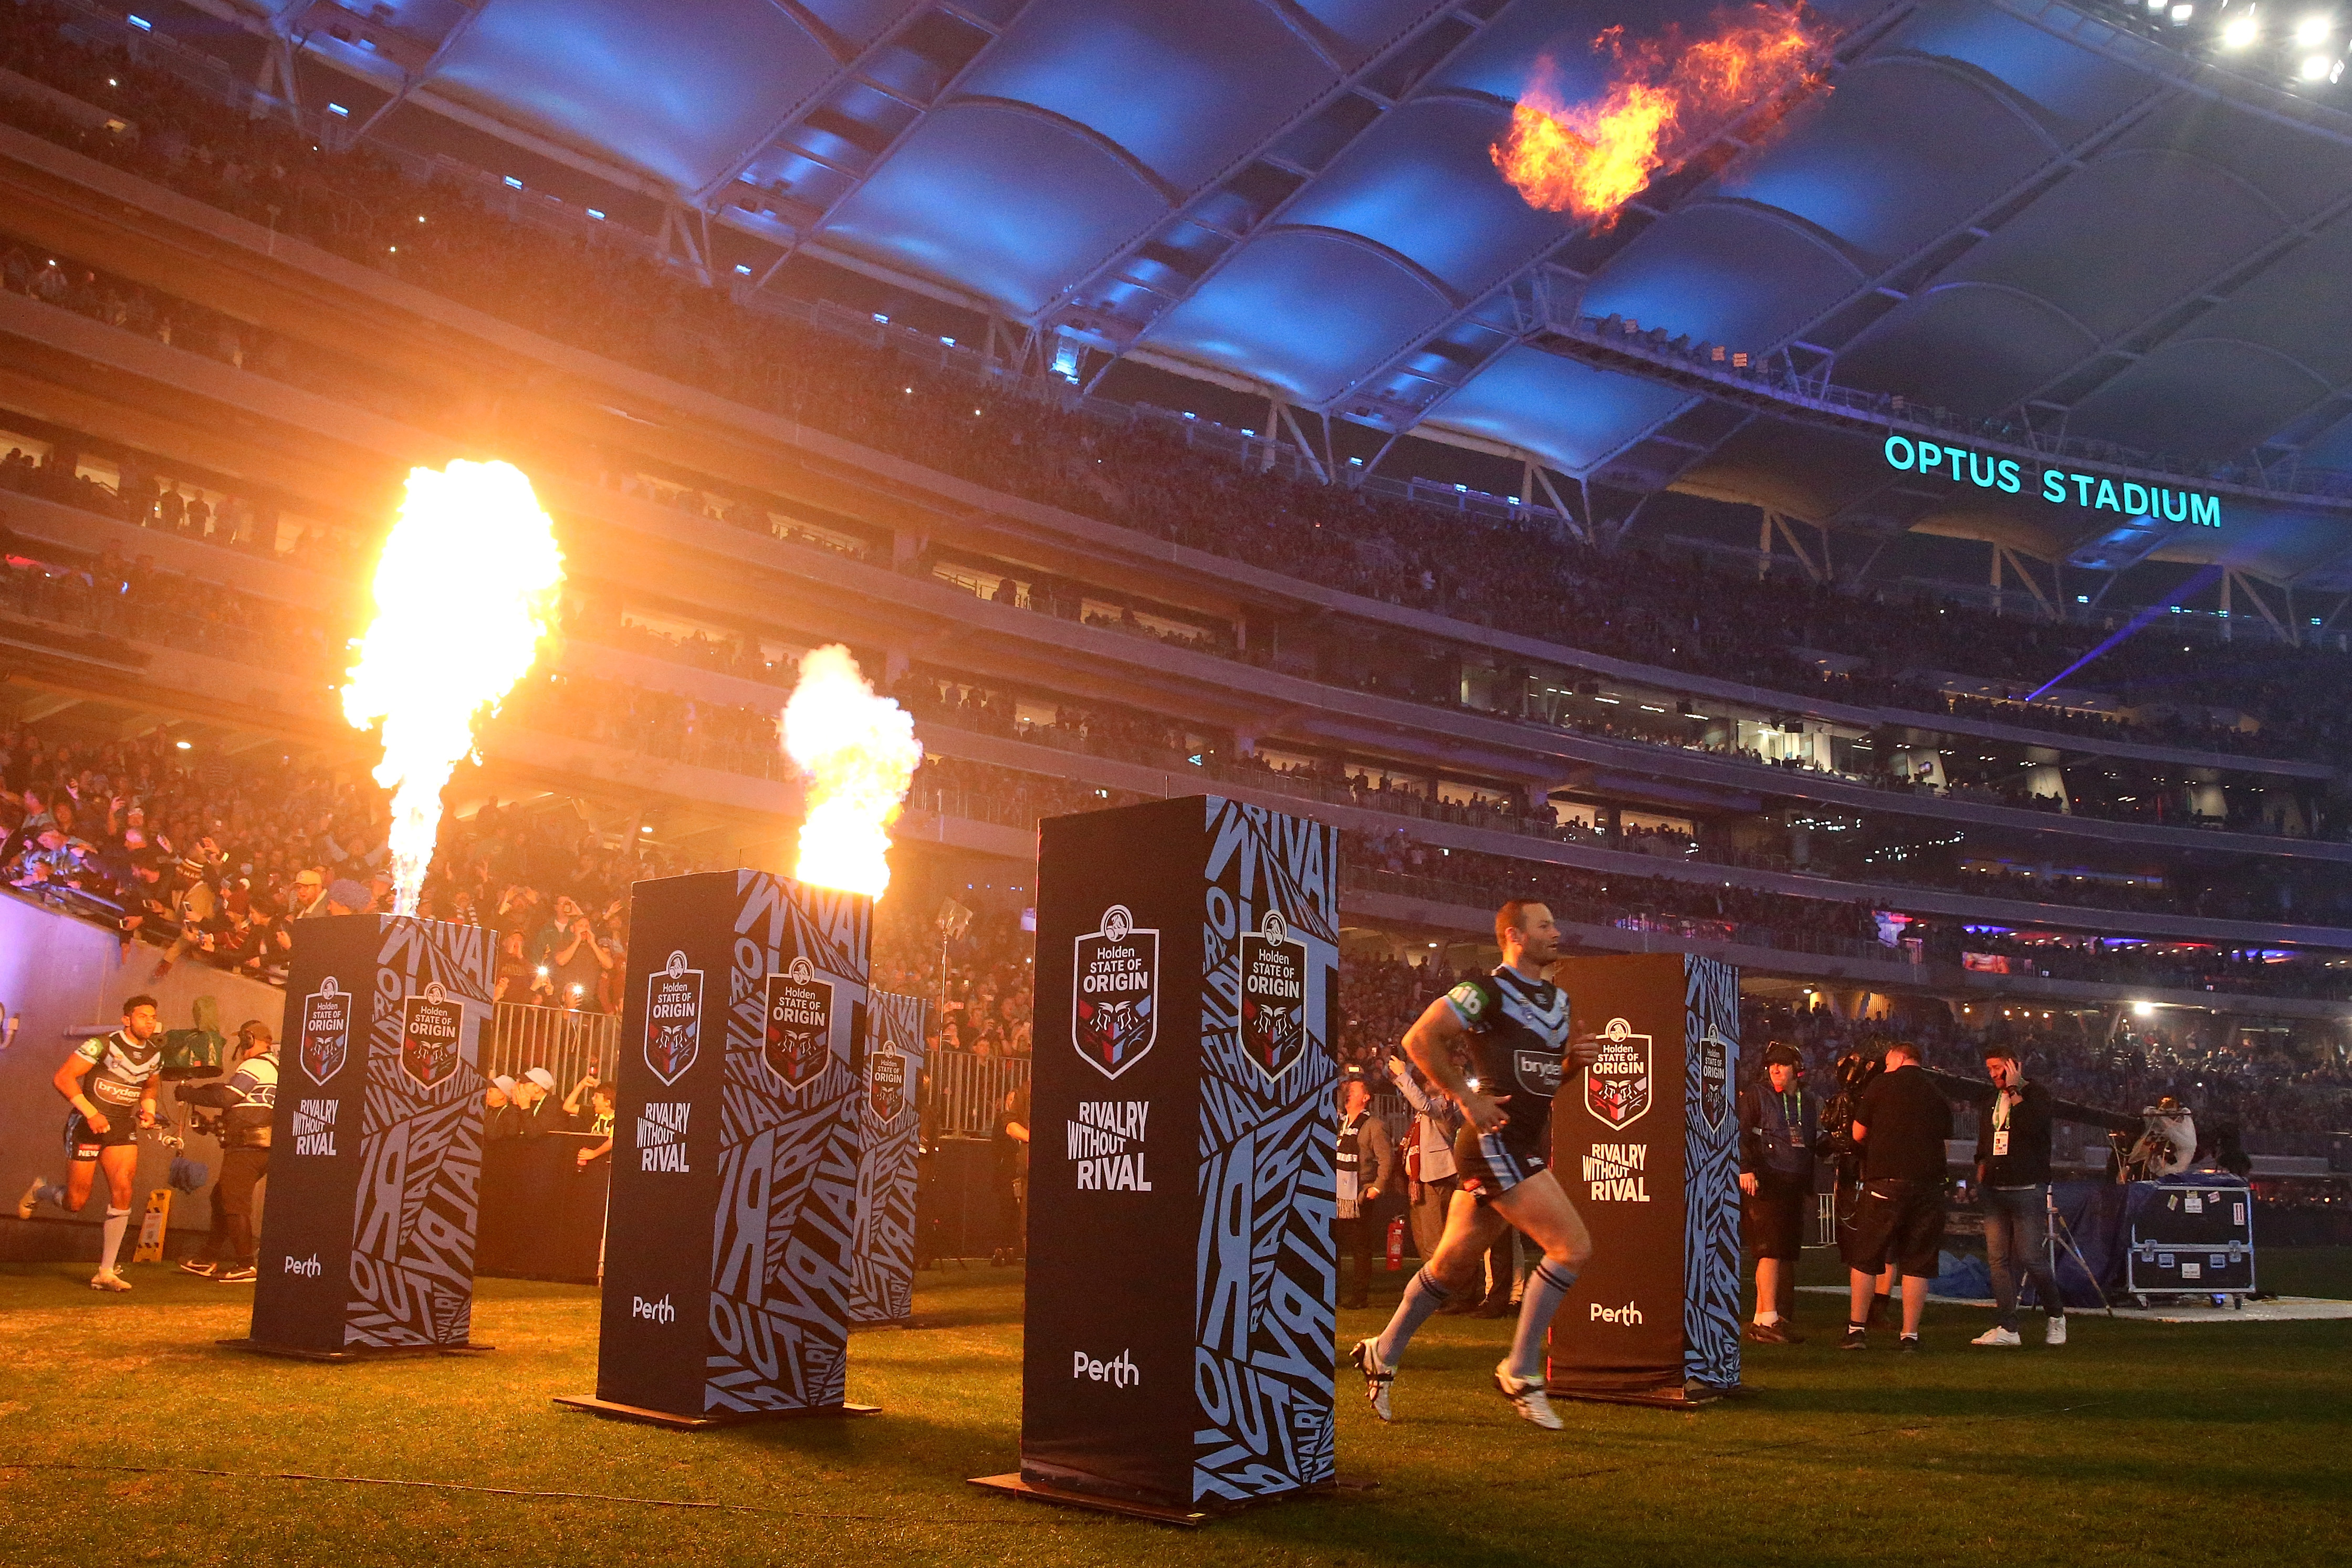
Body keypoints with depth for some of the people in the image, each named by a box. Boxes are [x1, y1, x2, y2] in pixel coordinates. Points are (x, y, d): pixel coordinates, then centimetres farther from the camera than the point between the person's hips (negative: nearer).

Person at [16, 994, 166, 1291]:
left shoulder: (155, 1055, 6)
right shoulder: (102, 1045, -14)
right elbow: (62, 1078, -18)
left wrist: (148, 1110, 5)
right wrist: (91, 1113, -25)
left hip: (123, 1128, 4)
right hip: (87, 1125, -4)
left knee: (122, 1192, -13)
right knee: (75, 1203, 0)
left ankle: (106, 1273, -7)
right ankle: (40, 1189, 37)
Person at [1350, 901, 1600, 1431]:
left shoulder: (1557, 999, 17)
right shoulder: (1486, 991, -10)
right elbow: (1419, 1038, -16)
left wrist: (1576, 1057, 5)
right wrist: (1466, 1097, -16)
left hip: (1526, 1145, 9)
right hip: (1494, 1142, -9)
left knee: (1455, 1264, 14)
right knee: (1572, 1246, -14)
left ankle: (1382, 1354, 29)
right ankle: (1521, 1372, -4)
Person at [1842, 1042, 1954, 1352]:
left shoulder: (1882, 1084, 2)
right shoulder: (1937, 1096, 12)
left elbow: (1858, 1134, 6)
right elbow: (1944, 1139, 16)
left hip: (1885, 1180, -3)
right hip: (1928, 1184, 3)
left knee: (1865, 1258, 6)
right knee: (1917, 1263, 7)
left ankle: (1856, 1328, 5)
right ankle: (1910, 1335, 5)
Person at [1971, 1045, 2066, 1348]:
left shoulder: (2037, 1095, 0)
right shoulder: (1991, 1104, 20)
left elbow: (2032, 1127, -20)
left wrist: (2014, 1091, -12)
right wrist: (1981, 1177, 16)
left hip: (2028, 1190, -6)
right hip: (1995, 1192, 6)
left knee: (2031, 1258, -8)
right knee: (1999, 1260, 0)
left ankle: (2056, 1316, 14)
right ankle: (2008, 1329, 1)